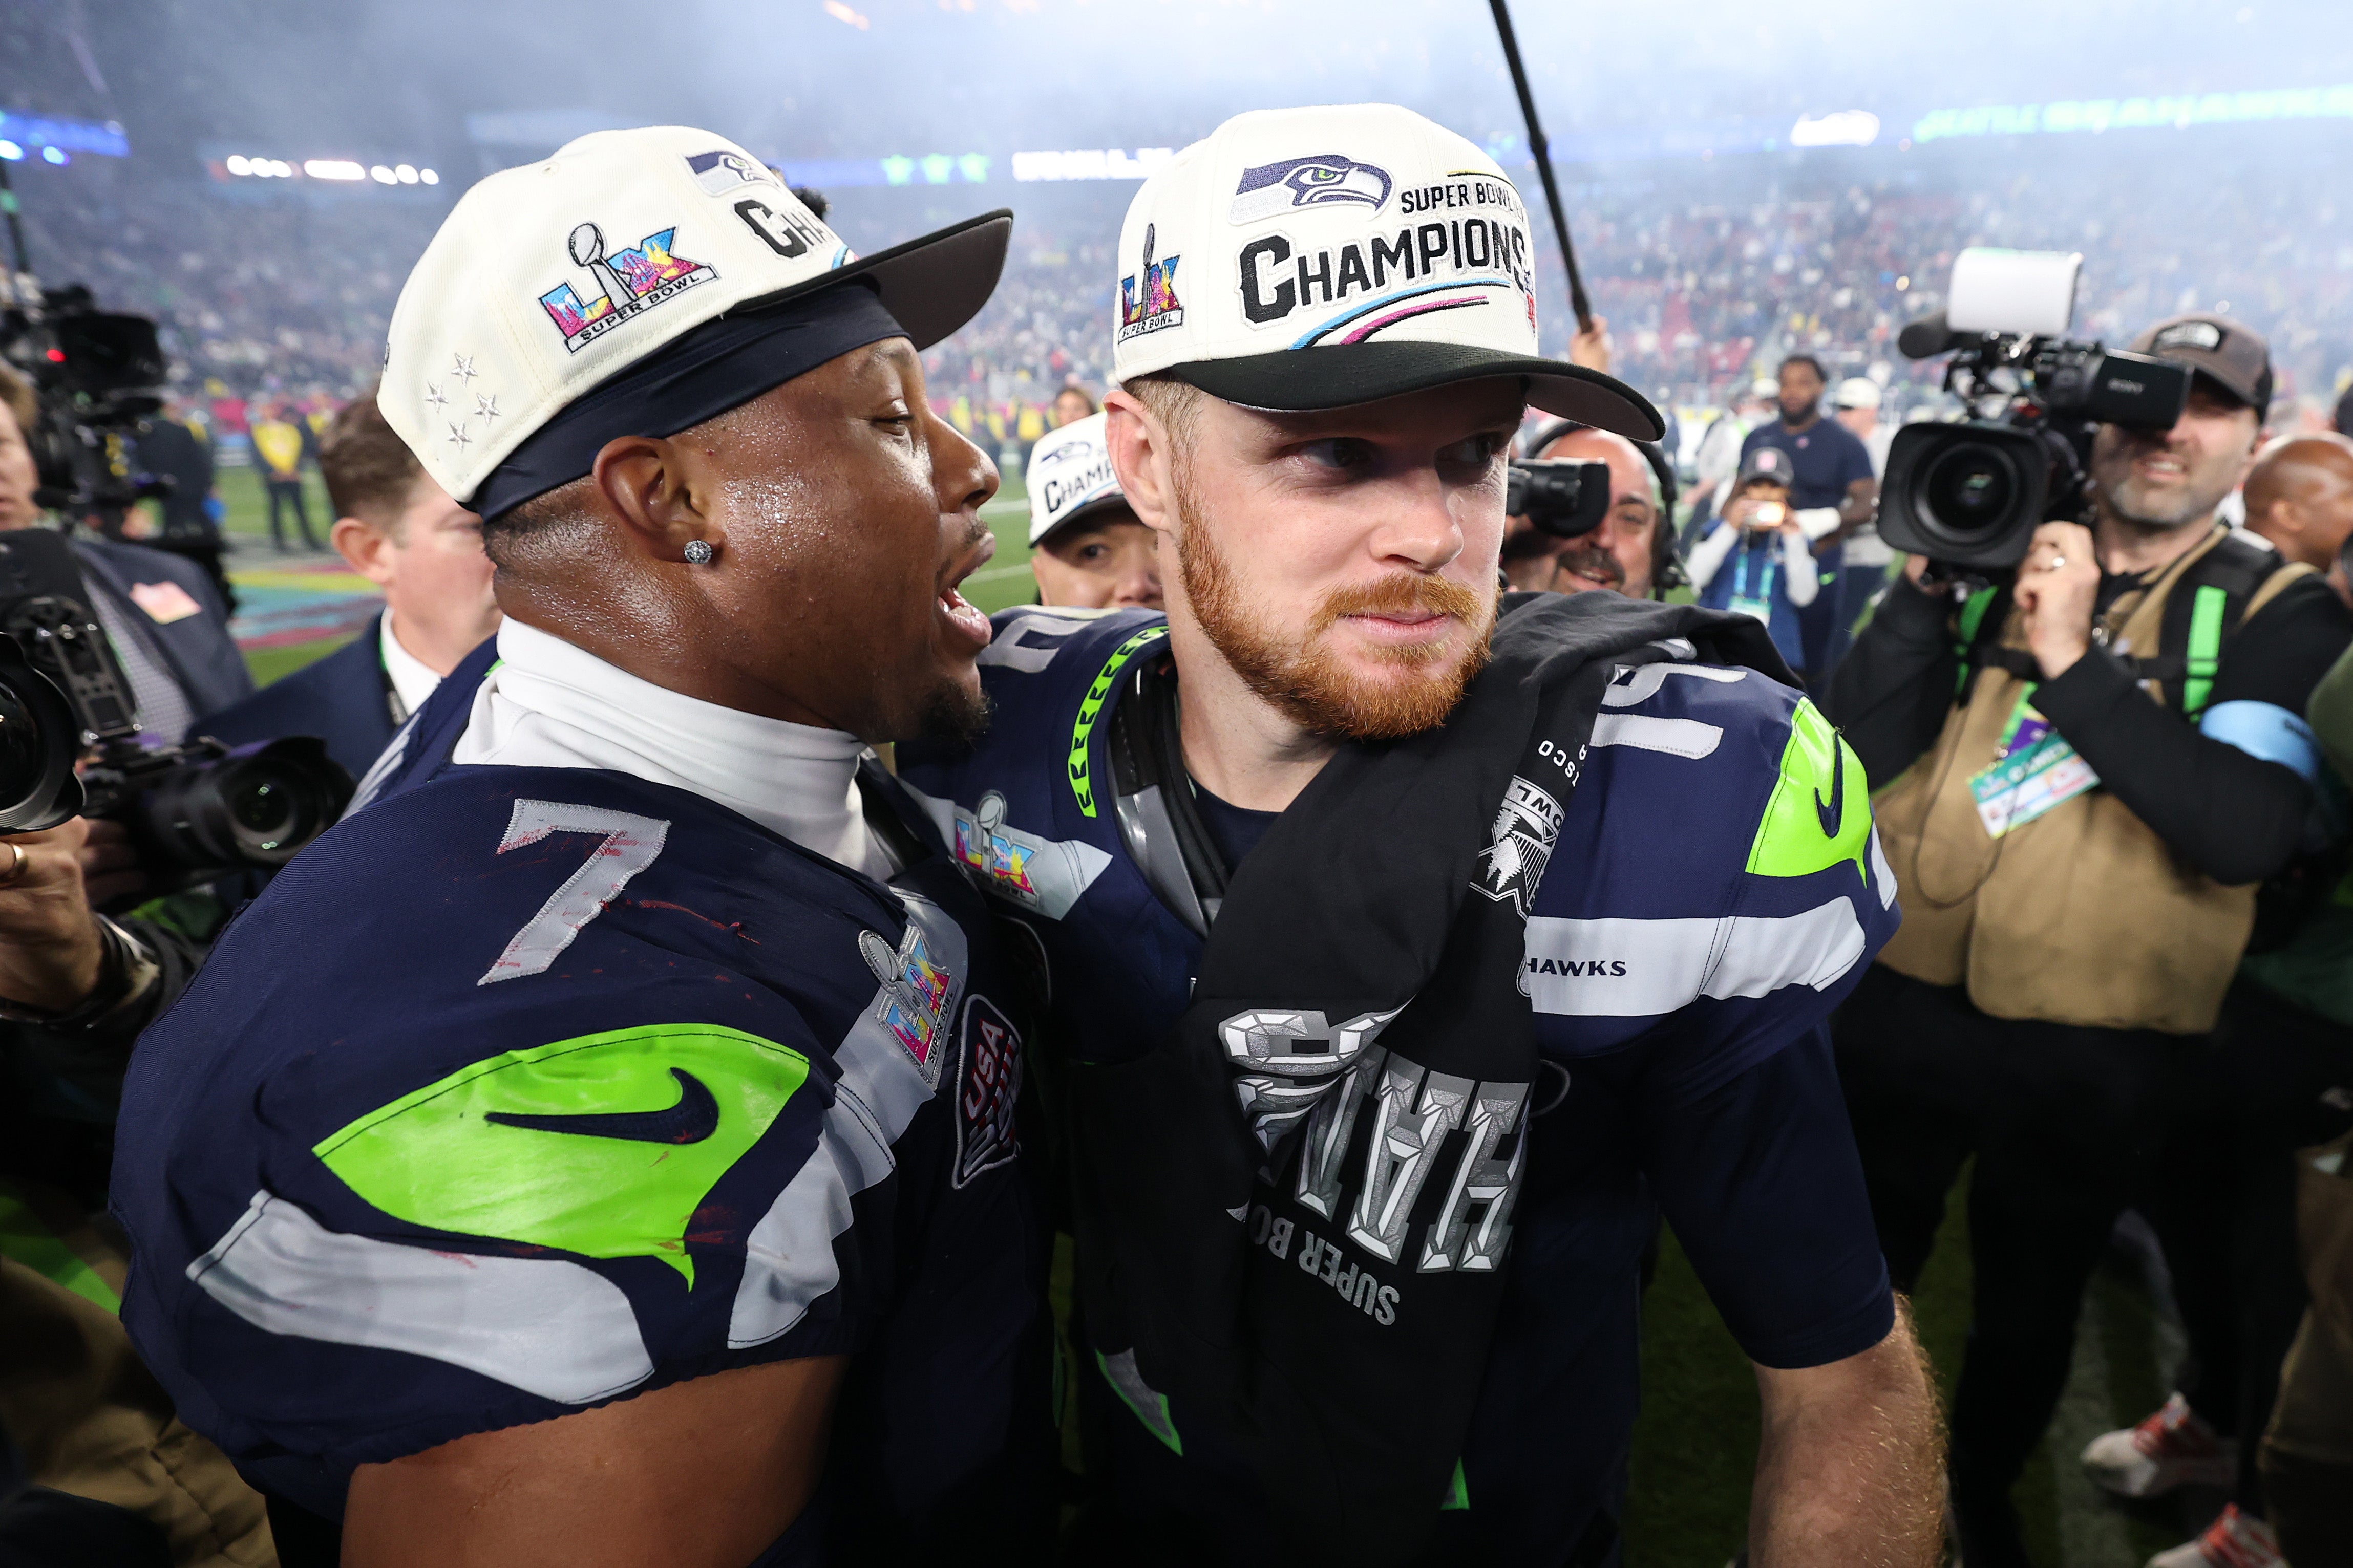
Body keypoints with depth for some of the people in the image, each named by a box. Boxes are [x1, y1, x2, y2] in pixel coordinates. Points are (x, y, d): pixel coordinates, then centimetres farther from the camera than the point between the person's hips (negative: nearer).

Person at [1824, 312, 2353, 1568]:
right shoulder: (2002, 556, 0)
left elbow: (2246, 831, -20)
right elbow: (1855, 751, -10)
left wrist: (2073, 659, -24)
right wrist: (1927, 581, -19)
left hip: (2097, 1051, -1)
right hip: (1903, 1003, 1)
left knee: (2027, 1314, 22)